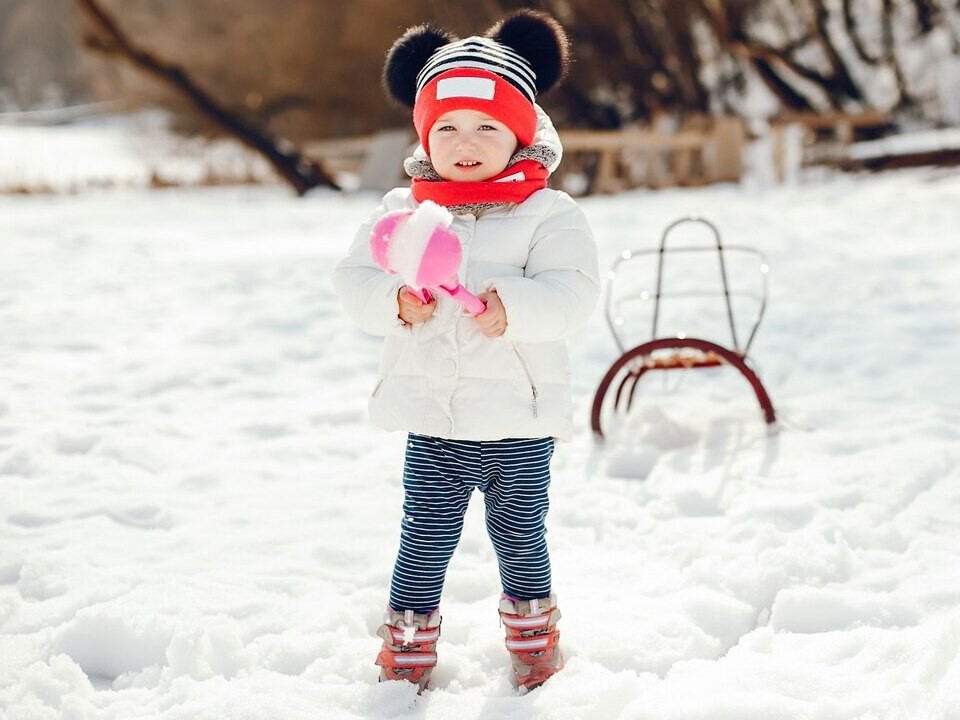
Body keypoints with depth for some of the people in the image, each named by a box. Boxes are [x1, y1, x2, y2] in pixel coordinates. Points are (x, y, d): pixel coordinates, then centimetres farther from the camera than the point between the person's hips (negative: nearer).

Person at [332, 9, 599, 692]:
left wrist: (514, 306, -34)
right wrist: (394, 300, -20)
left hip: (519, 421, -1)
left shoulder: (547, 213, -6)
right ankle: (410, 641, 27)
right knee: (425, 538, 9)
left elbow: (574, 290, -17)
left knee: (520, 534, 13)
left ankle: (532, 634, 36)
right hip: (433, 420, 2)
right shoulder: (401, 212, 3)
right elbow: (355, 278, 0)